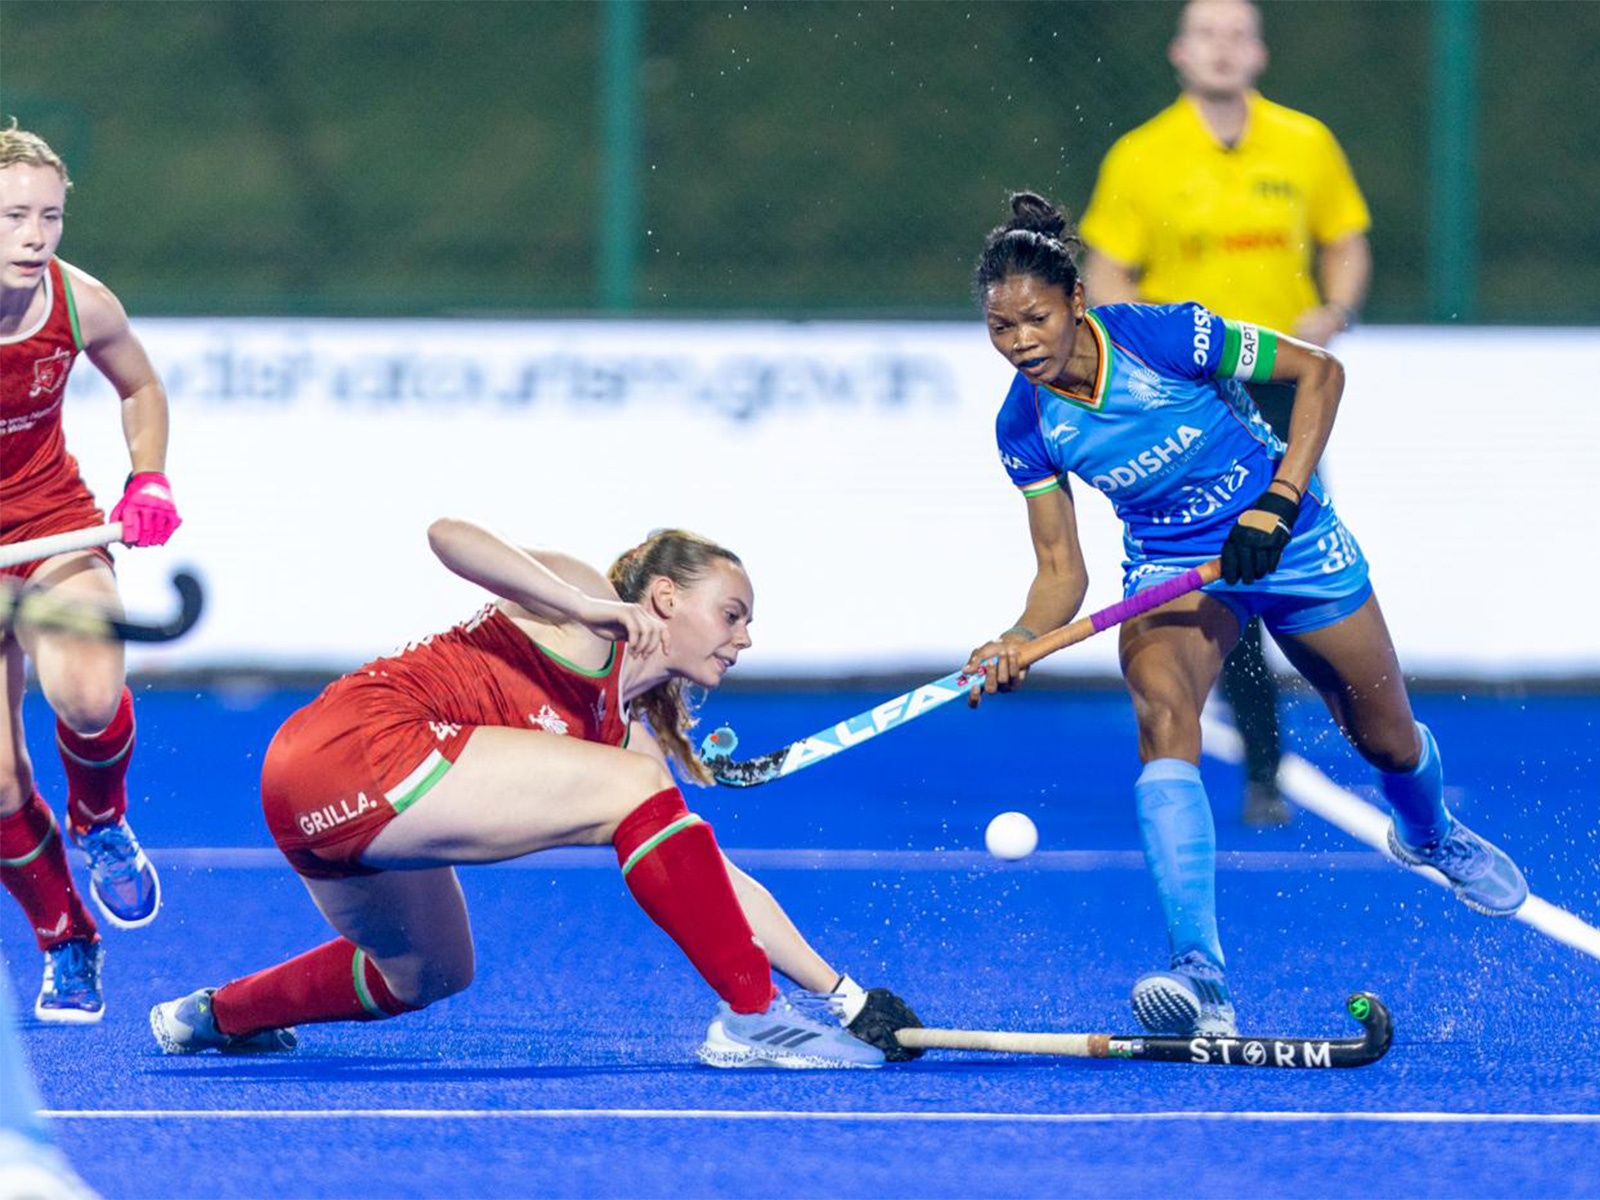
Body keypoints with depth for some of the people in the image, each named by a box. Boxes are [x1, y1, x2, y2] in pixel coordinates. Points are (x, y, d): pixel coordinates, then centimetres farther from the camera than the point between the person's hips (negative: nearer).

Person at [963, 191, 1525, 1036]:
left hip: (1286, 541, -1)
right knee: (1161, 713, -31)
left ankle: (1429, 835, 55)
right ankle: (1199, 975, -39)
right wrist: (1020, 641, -28)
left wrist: (1279, 501, -25)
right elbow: (1062, 571, -8)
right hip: (1169, 566, 1)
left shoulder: (1162, 336, -27)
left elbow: (1318, 371, -17)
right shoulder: (1025, 426, -15)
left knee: (1387, 742, 14)